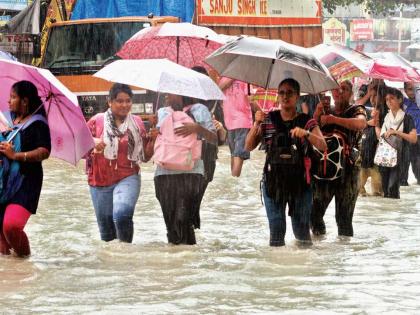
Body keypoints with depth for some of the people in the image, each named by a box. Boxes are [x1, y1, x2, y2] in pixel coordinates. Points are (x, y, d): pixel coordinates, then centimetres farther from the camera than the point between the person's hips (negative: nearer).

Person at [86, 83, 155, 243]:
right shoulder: (97, 121, 2)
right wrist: (92, 144, -15)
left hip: (128, 178, -1)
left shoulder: (137, 123, 8)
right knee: (106, 229, 7)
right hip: (100, 181, 1)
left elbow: (146, 156, 12)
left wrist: (153, 139, -6)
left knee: (122, 214, -27)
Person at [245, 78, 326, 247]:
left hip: (300, 181, -1)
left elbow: (323, 146, -8)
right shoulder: (268, 120, 7)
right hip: (273, 181, 1)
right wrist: (257, 124, -13)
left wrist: (306, 134, -26)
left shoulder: (307, 122, 4)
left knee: (301, 229, 2)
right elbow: (249, 146, 2)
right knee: (276, 229, -1)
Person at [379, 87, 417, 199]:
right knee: (385, 188, 4)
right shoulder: (385, 118, 15)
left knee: (393, 187, -15)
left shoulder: (406, 118, 0)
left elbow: (414, 138, -8)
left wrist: (397, 132, -16)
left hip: (398, 157, -5)